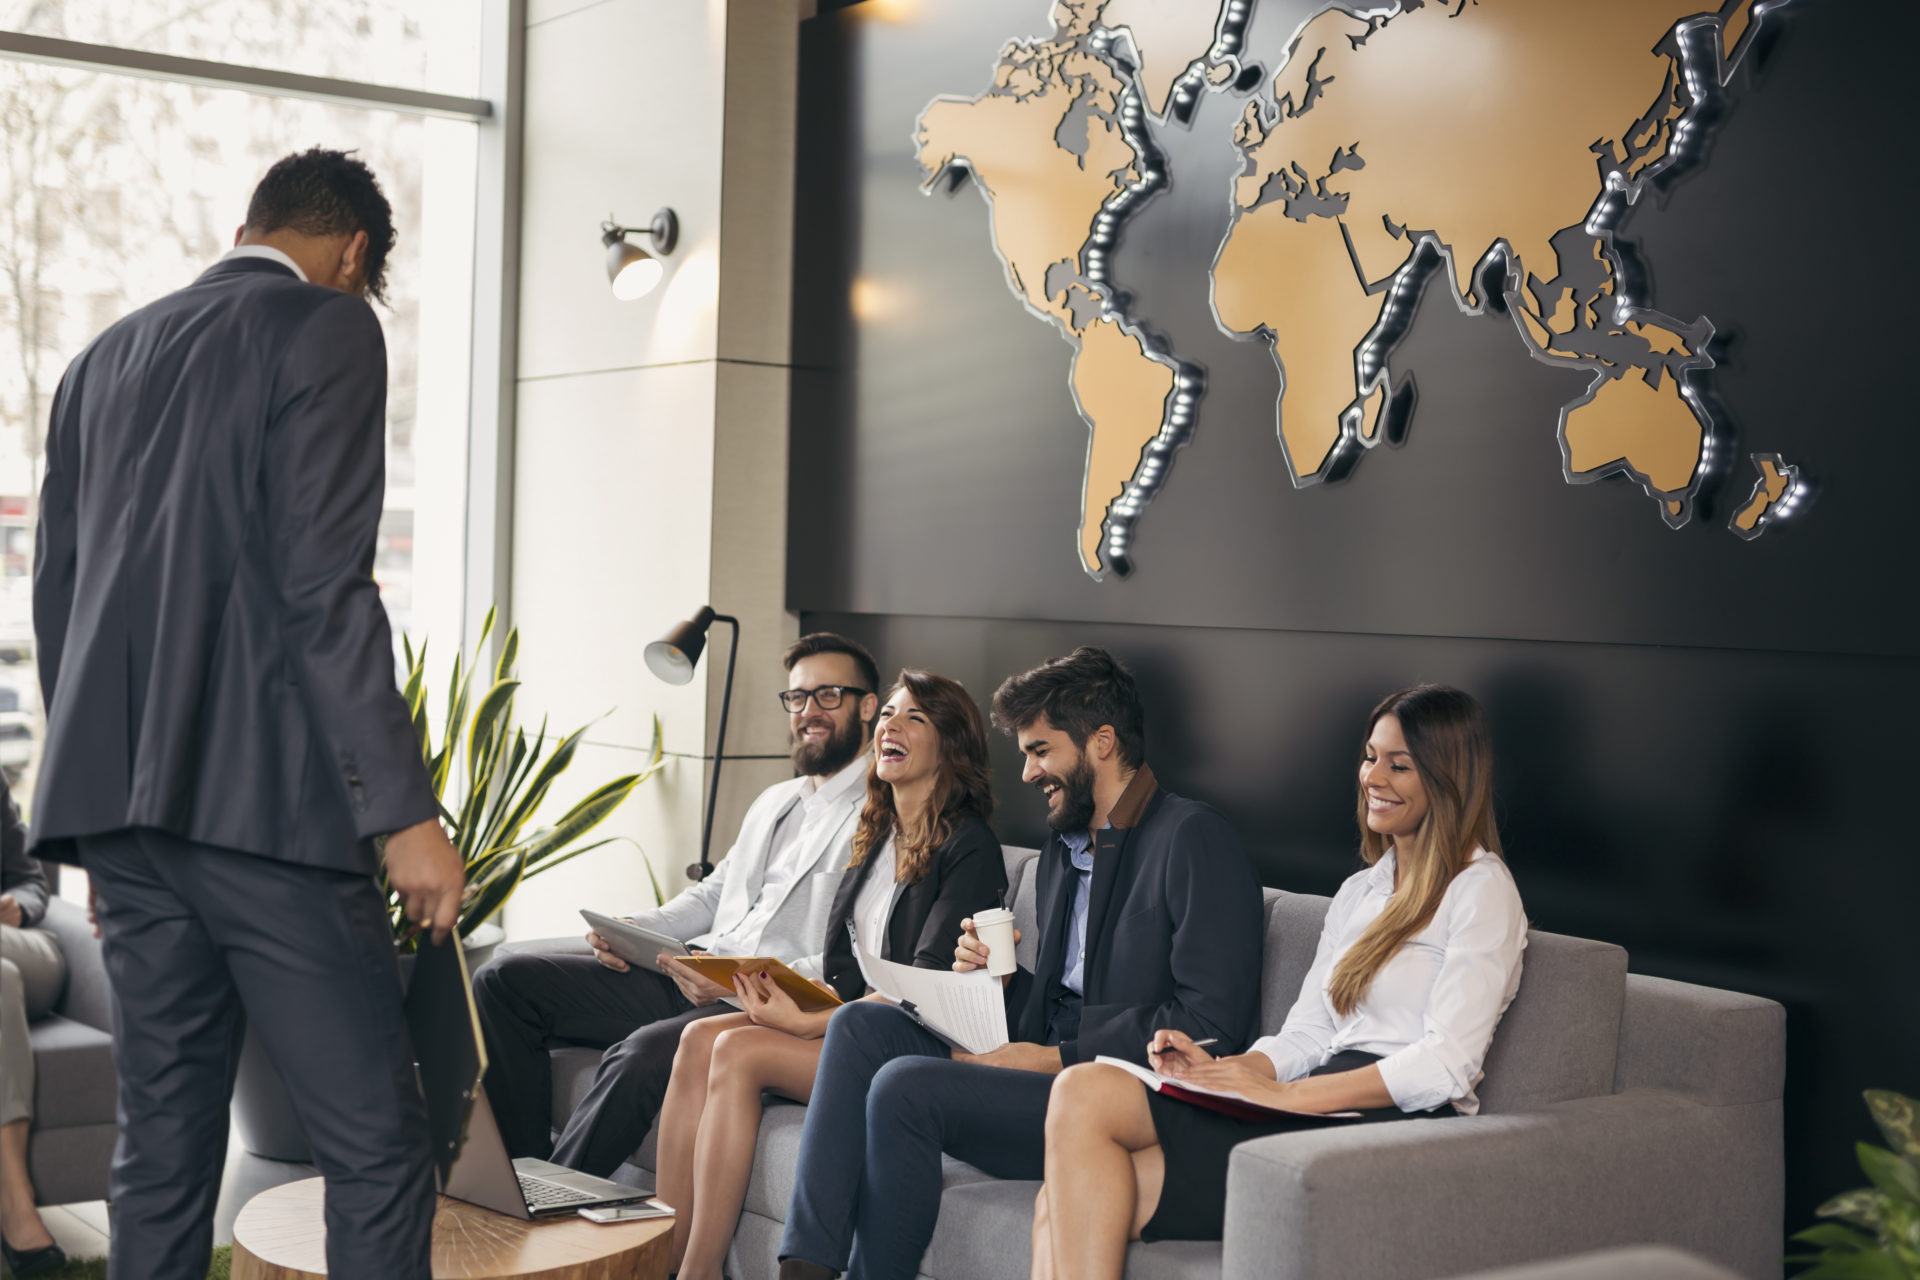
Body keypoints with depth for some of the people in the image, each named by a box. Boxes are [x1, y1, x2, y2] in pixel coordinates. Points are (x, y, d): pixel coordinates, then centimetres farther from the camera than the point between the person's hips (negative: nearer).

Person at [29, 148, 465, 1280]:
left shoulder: (103, 360, 20)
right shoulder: (327, 327, -2)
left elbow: (56, 600, 20)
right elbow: (323, 584, -14)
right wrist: (404, 813, -16)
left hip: (121, 801, 8)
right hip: (262, 798, -7)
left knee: (165, 1143, 12)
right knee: (377, 1141, -4)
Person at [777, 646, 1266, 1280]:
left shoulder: (1193, 838, -8)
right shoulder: (1064, 846, 22)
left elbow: (1211, 1023, -16)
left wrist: (1057, 1058, -16)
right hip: (1048, 1067, 9)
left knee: (905, 1086, -25)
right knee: (860, 1025, -7)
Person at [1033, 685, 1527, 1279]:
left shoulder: (1482, 890, 0)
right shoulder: (1359, 892, 26)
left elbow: (1445, 1066, -12)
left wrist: (1277, 1094, -19)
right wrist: (1223, 1069, -4)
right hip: (1321, 1118, 8)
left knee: (1085, 1094, -21)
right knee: (1066, 1208, -15)